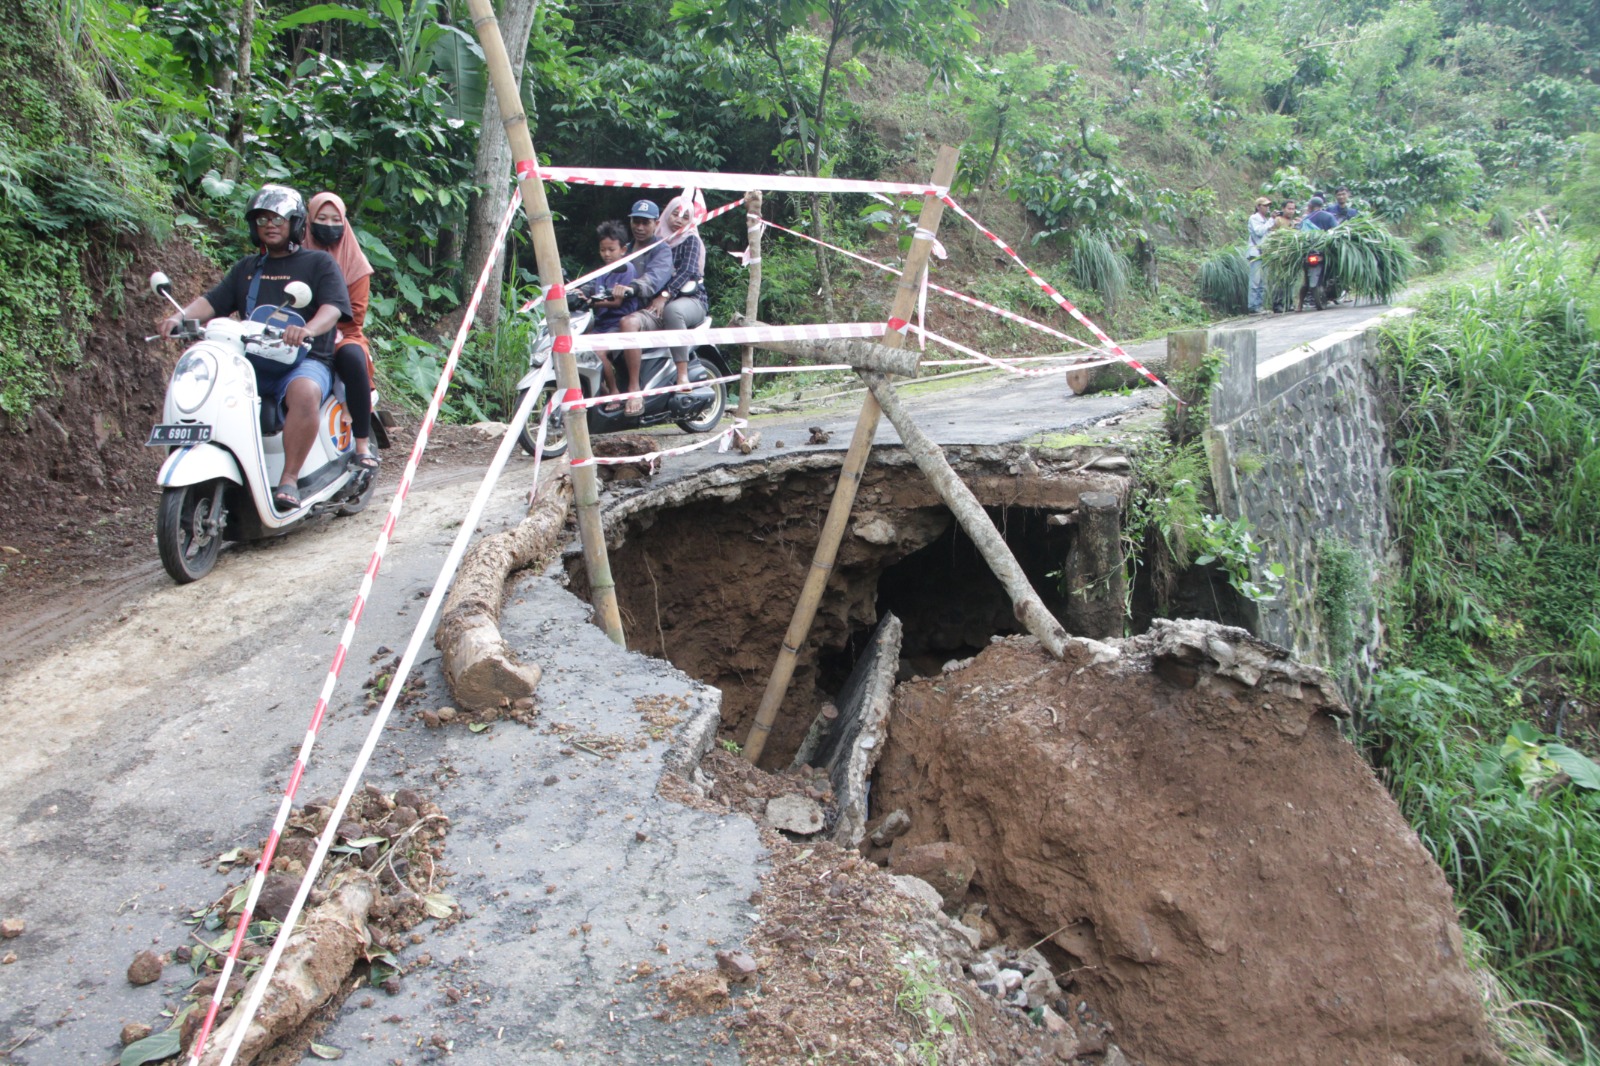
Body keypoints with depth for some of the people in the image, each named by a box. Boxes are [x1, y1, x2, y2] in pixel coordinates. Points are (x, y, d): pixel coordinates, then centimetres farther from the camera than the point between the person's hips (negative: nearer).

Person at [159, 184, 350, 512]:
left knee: (304, 392, -39)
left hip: (305, 360, -5)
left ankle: (289, 480, -34)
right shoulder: (246, 268, 26)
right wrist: (181, 316, -7)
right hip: (252, 362, 6)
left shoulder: (320, 263, 9)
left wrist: (308, 329, -31)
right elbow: (212, 301, 15)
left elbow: (332, 307, -9)